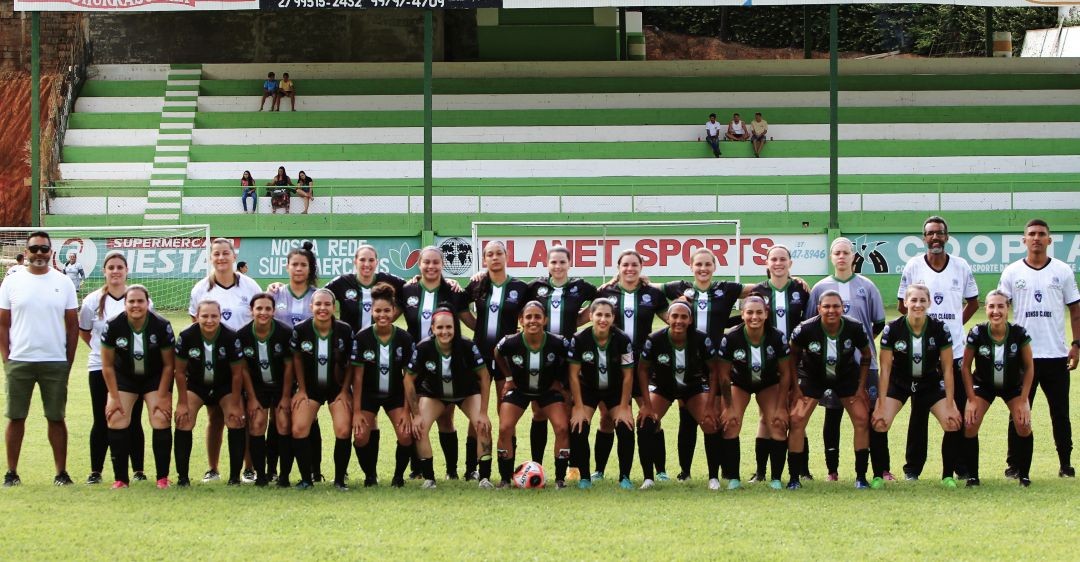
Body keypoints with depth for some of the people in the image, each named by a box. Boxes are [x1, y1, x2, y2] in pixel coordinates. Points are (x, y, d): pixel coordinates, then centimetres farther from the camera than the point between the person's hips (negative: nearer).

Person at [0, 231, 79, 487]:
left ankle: (61, 472, 8)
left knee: (56, 418, 3)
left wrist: (68, 362, 2)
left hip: (55, 362, 0)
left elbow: (73, 325, 7)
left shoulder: (63, 283, 5)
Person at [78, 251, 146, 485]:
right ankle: (95, 471, 9)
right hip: (100, 368, 0)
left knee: (133, 421, 2)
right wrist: (100, 347, 6)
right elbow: (83, 331, 14)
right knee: (101, 422, 2)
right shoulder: (93, 301, 1)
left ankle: (138, 470, 10)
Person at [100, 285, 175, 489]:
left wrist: (162, 397, -12)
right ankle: (120, 478, -5)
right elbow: (107, 365, -9)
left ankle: (162, 477, -5)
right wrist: (114, 397, -12)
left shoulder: (162, 326, -21)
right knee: (116, 419, -13)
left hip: (155, 378, -1)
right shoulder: (113, 327, -20)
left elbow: (168, 365, -10)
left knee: (161, 419, -16)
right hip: (124, 377, 1)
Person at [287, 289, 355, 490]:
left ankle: (340, 479, 1)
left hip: (337, 388, -1)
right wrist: (301, 390, 0)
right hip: (310, 387, 1)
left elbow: (351, 363, -3)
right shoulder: (301, 330, -14)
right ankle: (306, 479, 0)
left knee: (343, 430, -16)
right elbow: (297, 359, 1)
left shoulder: (344, 330, -15)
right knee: (298, 429, -15)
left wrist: (345, 391, -6)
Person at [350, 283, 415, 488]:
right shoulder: (362, 338, -16)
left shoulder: (405, 339, -13)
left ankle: (399, 475, 9)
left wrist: (406, 411, -11)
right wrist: (356, 411, -13)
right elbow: (357, 375, -12)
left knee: (406, 435, -17)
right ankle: (370, 475, 12)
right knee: (361, 437, -15)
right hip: (368, 394, 0)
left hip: (396, 394, 0)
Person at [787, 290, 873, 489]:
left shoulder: (855, 328, -23)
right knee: (796, 421, -13)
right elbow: (792, 356, -8)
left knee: (862, 420, -10)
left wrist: (861, 388, -5)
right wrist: (794, 388, -7)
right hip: (812, 376, -1)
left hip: (847, 376, 1)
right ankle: (794, 478, -2)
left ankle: (861, 477, 3)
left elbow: (866, 357, -4)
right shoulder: (806, 330, -27)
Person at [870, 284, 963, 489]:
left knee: (954, 424, -16)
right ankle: (878, 476, -3)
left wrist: (951, 406, -13)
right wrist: (881, 407, -17)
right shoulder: (892, 329, -20)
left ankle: (948, 476, 2)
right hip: (898, 383, -1)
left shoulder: (939, 329, -17)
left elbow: (947, 369, -11)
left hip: (930, 382, 1)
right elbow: (885, 369, -14)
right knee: (878, 424, -21)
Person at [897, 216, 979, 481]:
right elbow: (902, 306, 8)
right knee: (919, 411, 3)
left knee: (959, 410, 1)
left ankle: (962, 466, 10)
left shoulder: (961, 267, 3)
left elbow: (973, 302, 15)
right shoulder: (913, 267, 0)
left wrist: (955, 325, 5)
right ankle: (913, 467, 10)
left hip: (955, 351, 1)